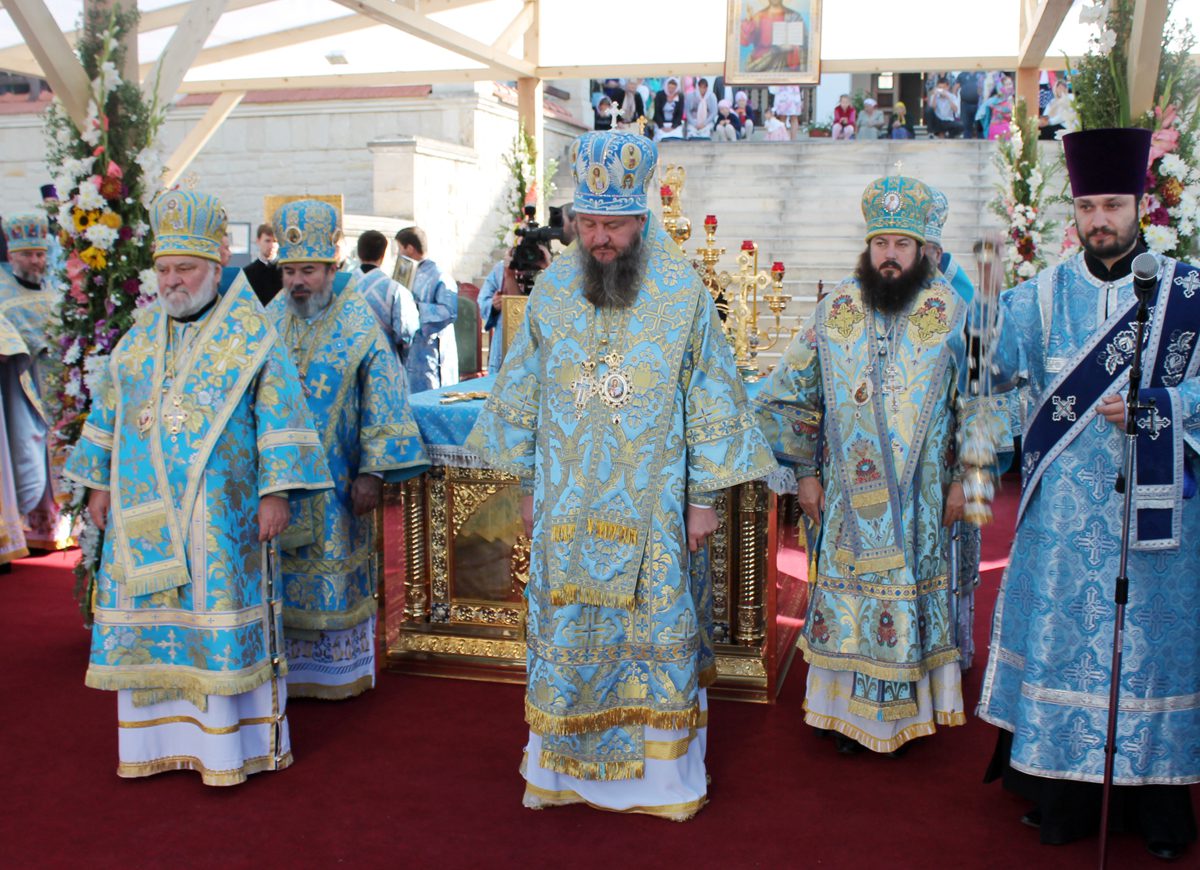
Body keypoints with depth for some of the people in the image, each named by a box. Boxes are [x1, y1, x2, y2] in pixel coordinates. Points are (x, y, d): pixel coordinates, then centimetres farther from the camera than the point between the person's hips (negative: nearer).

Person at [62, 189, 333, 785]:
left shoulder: (251, 335, -3)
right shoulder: (141, 335, 12)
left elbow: (279, 416, -8)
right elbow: (108, 410, 18)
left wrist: (276, 491, -14)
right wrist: (98, 483, 15)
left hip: (218, 513, -5)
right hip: (143, 511, 5)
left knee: (219, 615, -1)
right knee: (149, 616, 8)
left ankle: (229, 743, 10)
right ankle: (156, 736, 21)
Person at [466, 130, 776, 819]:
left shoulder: (683, 291, -7)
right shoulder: (553, 289, 1)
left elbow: (711, 399, -3)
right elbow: (523, 394, 9)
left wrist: (706, 496, -5)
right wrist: (528, 485, 9)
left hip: (655, 508, -2)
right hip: (569, 506, 2)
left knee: (659, 629, 8)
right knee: (567, 633, 10)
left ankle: (664, 772, 24)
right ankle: (563, 768, 27)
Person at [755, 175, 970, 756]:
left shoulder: (951, 314, -2)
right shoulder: (835, 310, 3)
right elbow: (786, 397, 8)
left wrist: (962, 479, -1)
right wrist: (806, 473, 5)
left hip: (918, 500, -1)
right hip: (846, 497, 1)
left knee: (908, 597, 5)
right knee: (844, 594, 6)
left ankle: (902, 716, 20)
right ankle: (848, 713, 21)